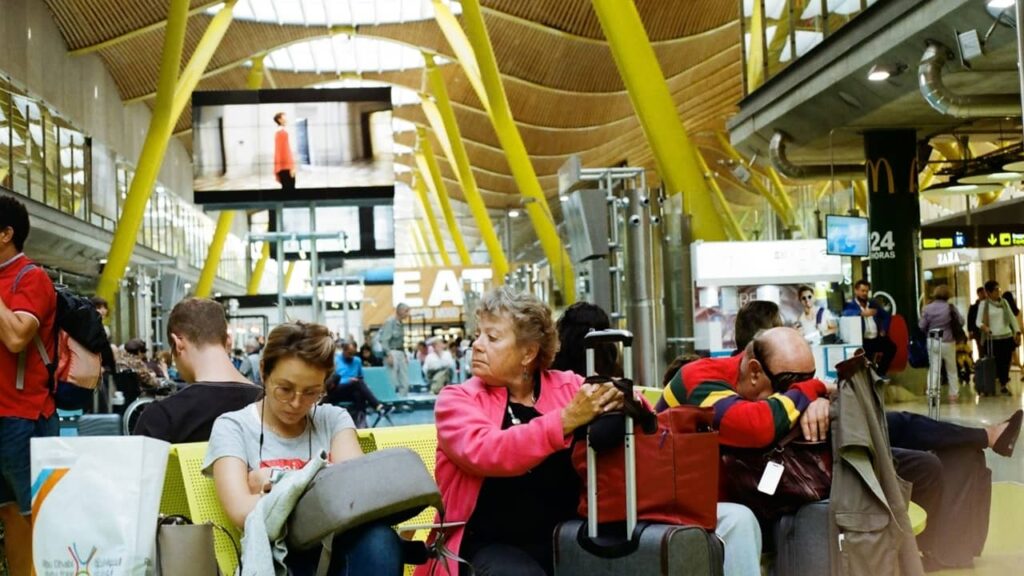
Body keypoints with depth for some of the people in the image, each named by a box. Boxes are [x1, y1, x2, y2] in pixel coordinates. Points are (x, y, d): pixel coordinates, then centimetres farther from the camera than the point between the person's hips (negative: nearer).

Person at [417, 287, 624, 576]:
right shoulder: (457, 399, 1)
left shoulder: (568, 387, 7)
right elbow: (484, 453, -19)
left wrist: (618, 401, -19)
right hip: (493, 546, -2)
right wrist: (566, 420, -28)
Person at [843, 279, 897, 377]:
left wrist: (883, 330, 9)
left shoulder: (873, 304, 21)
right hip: (863, 340, -5)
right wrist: (862, 313, -33)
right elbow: (845, 313, -21)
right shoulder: (850, 305, 2)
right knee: (866, 352, -33)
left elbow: (886, 315, 25)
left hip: (877, 338, 5)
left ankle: (881, 372, -1)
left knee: (891, 347, -19)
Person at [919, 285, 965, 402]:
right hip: (948, 342, 0)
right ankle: (954, 394, 20)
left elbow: (922, 326, -3)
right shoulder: (950, 307, -8)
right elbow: (961, 321, -3)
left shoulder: (927, 309, -5)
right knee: (952, 369, 14)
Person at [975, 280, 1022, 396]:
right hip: (992, 339, -4)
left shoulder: (1004, 302, 11)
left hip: (1007, 337, 4)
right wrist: (983, 326, -25)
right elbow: (978, 321, -4)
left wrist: (1017, 332, 7)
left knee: (1006, 362, 2)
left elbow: (1012, 318, 15)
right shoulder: (984, 304, 0)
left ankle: (1003, 385, 11)